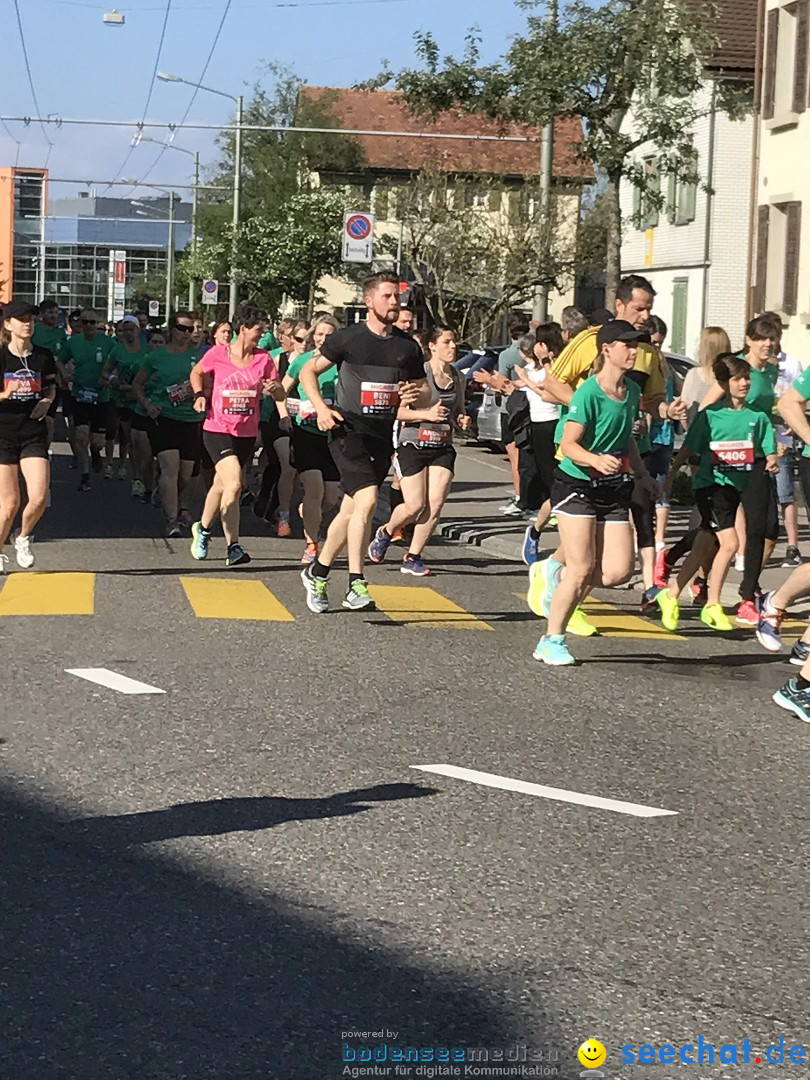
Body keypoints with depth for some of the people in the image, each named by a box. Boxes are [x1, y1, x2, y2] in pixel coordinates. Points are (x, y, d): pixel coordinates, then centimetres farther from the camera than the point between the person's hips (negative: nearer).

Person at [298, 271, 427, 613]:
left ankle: (317, 573, 28)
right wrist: (321, 407, -11)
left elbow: (424, 391, 17)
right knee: (367, 499, -21)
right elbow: (308, 371, 4)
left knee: (351, 510, 11)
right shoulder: (348, 338, -3)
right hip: (348, 429, -5)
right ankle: (356, 584, -18)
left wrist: (417, 395, -7)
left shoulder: (408, 347, 10)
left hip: (383, 435, 5)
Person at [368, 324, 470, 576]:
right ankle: (385, 532, 25)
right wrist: (427, 414, -24)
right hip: (413, 445, -5)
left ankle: (412, 558, 5)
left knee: (435, 503, -8)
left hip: (443, 448, 5)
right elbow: (396, 411, -14)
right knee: (415, 506, -9)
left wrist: (462, 420, 3)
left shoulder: (458, 378, 9)